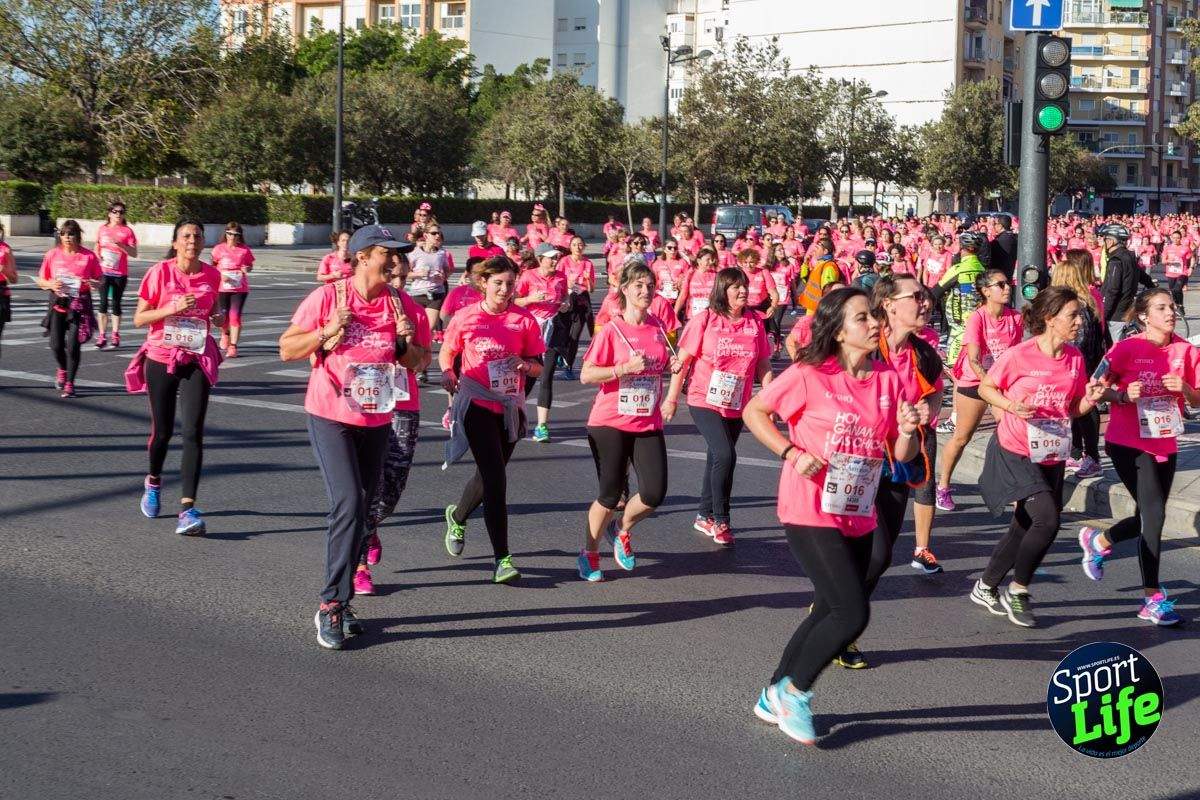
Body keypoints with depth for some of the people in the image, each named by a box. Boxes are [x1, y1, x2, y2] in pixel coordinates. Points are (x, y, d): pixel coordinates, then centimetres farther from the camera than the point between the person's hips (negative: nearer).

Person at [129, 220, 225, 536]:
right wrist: (172, 308, -21)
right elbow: (139, 319, -8)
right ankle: (153, 483, 41)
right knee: (162, 430, 9)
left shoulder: (212, 275, 1)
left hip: (197, 361, 1)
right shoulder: (160, 272, -8)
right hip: (161, 359, -1)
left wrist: (217, 317, -2)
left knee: (193, 432, -12)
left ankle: (188, 508, -14)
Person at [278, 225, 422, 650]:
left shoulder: (397, 303, 3)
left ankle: (339, 601, 22)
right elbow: (287, 349, -6)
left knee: (361, 510, 10)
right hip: (331, 418, -5)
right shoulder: (328, 297, -9)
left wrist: (406, 341, -9)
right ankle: (331, 605, -10)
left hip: (377, 421, 5)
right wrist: (328, 332, -20)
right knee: (348, 506, -17)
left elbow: (415, 363, 12)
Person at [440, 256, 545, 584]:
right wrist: (448, 373, -11)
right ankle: (502, 558, -10)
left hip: (510, 408, 3)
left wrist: (526, 365, -18)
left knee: (489, 475, 17)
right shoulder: (466, 317, -4)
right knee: (496, 478, -13)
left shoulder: (524, 320, -1)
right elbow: (446, 353, 10)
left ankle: (457, 517, 49)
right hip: (477, 405, -3)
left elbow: (539, 367, 5)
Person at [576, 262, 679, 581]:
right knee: (610, 496, 0)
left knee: (655, 493, -7)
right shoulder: (611, 330, -9)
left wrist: (673, 365, 0)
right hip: (610, 424, -4)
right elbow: (586, 375, -13)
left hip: (649, 425, 4)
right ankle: (590, 552, 23)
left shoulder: (658, 328, 6)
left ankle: (621, 528, 23)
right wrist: (626, 367, -23)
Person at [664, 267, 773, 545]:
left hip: (736, 406, 4)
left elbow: (763, 365, 7)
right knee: (725, 455, -19)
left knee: (717, 459, 15)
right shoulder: (704, 320, -8)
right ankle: (721, 520, -4)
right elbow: (683, 360, -4)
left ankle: (704, 516, 31)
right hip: (704, 401, -4)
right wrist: (672, 399, -4)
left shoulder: (755, 322, 1)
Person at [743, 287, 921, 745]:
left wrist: (908, 431, -15)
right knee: (853, 613, -14)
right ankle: (793, 690, 8)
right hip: (810, 514, -7)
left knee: (829, 611, 16)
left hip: (858, 518, 7)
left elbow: (901, 455, 7)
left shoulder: (889, 379, 3)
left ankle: (775, 698, 33)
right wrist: (791, 453, -15)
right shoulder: (809, 376, -12)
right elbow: (754, 412, -3)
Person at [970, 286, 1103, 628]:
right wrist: (1010, 405, -21)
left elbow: (1075, 409, 9)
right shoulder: (1018, 356, -17)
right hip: (1015, 453, -7)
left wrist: (1091, 398, -12)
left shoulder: (1075, 358, 0)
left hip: (1051, 457, 7)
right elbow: (985, 388, -4)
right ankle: (1017, 592, 1)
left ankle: (986, 587, 33)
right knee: (1047, 519, -19)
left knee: (1025, 527, 13)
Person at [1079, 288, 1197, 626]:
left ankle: (1098, 540, 45)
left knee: (1148, 519, 14)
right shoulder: (1128, 348, -11)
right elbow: (1098, 387, -6)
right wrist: (1123, 396, -24)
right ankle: (1152, 599, -5)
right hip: (1128, 444, -6)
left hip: (1165, 445, 6)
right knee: (1154, 514, -14)